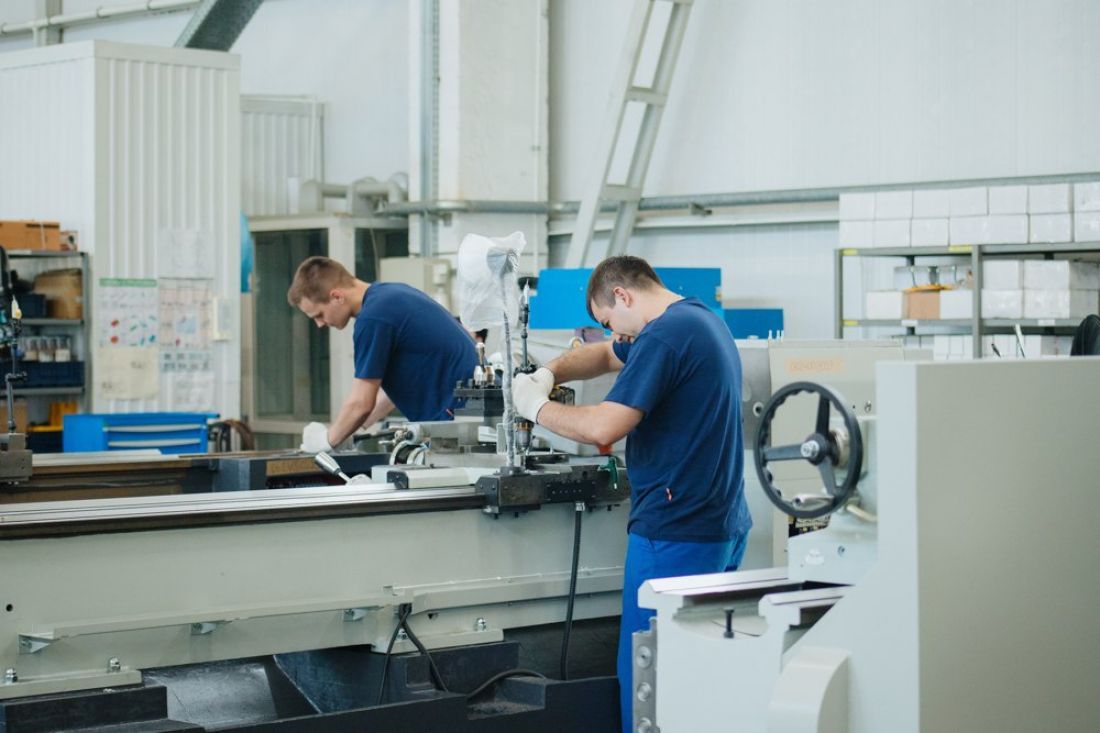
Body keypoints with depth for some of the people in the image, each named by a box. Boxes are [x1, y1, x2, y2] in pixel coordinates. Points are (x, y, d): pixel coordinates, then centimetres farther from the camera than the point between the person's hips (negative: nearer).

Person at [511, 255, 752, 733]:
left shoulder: (664, 335, -16)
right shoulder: (702, 319, 16)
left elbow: (603, 428, -21)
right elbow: (607, 355, 28)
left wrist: (536, 407, -5)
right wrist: (550, 373, 12)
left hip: (675, 533, -10)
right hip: (724, 527, 10)